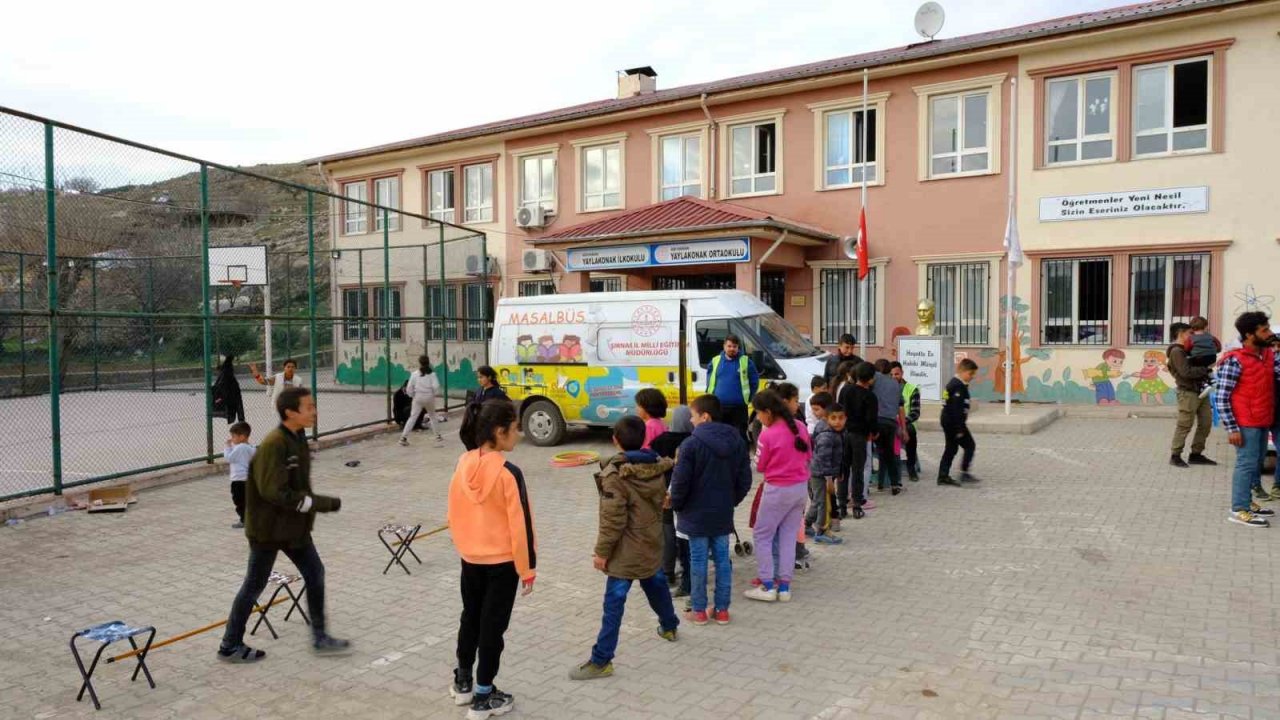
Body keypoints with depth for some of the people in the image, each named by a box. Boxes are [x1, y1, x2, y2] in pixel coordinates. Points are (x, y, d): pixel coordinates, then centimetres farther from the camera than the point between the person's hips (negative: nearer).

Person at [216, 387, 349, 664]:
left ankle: (320, 638, 22)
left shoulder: (298, 438, 2)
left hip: (294, 525, 8)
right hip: (269, 527, -8)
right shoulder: (274, 445, -25)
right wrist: (321, 503, -25)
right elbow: (276, 492, -28)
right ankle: (230, 646, 25)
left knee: (315, 573, 10)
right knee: (254, 585, 7)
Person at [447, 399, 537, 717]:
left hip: (470, 559, 6)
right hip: (502, 562, -6)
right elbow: (520, 525, -18)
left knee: (470, 618, 22)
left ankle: (462, 682, 37)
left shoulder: (462, 464, -4)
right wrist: (527, 569, -8)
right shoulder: (509, 473, -22)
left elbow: (454, 514, 7)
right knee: (492, 626, 7)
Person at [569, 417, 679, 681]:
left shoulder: (616, 474, -21)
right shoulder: (657, 466, 1)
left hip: (626, 551, -8)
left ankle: (601, 661, -1)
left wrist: (602, 551, -12)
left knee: (614, 603, -4)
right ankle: (670, 627, 50)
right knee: (657, 587, 28)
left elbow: (613, 519, -21)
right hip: (652, 544, 8)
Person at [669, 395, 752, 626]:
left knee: (698, 560, 5)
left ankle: (699, 610, 13)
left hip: (697, 514, -5)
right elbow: (745, 479, 6)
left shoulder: (691, 444, -17)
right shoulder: (737, 442, 2)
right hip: (723, 514, 5)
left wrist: (676, 504, 0)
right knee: (722, 559, 12)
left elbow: (680, 481, -16)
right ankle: (722, 609, 19)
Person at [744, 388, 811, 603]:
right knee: (788, 536, 13)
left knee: (762, 535, 8)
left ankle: (768, 586, 6)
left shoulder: (767, 435, -18)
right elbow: (807, 457, 11)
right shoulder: (801, 428, -1)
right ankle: (784, 586, 15)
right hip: (801, 488, 6)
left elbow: (760, 466, -6)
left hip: (778, 490, -6)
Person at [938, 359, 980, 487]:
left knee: (951, 448, 12)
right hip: (955, 423, -10)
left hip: (947, 422, 10)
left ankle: (943, 476, 12)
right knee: (969, 446, 0)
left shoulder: (953, 383, 15)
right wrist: (959, 429, -21)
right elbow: (957, 410, -22)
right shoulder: (959, 386, -18)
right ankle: (964, 473, 0)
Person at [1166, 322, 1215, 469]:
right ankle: (1175, 456, 1)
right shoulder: (1176, 351, -10)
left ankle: (1196, 454, 18)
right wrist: (1206, 369, -12)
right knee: (1185, 425, -7)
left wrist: (1207, 368, 1)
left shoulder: (1186, 350, 20)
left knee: (1206, 423, 10)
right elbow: (1186, 372, -19)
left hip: (1200, 391, 9)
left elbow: (1196, 365, 20)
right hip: (1188, 392, -9)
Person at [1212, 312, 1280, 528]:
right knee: (1247, 463, -4)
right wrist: (1232, 429, -18)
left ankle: (1246, 502, 29)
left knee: (1257, 462, 16)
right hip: (1245, 424, -8)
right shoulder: (1235, 360, -16)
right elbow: (1220, 397, -16)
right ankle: (1239, 510, 4)